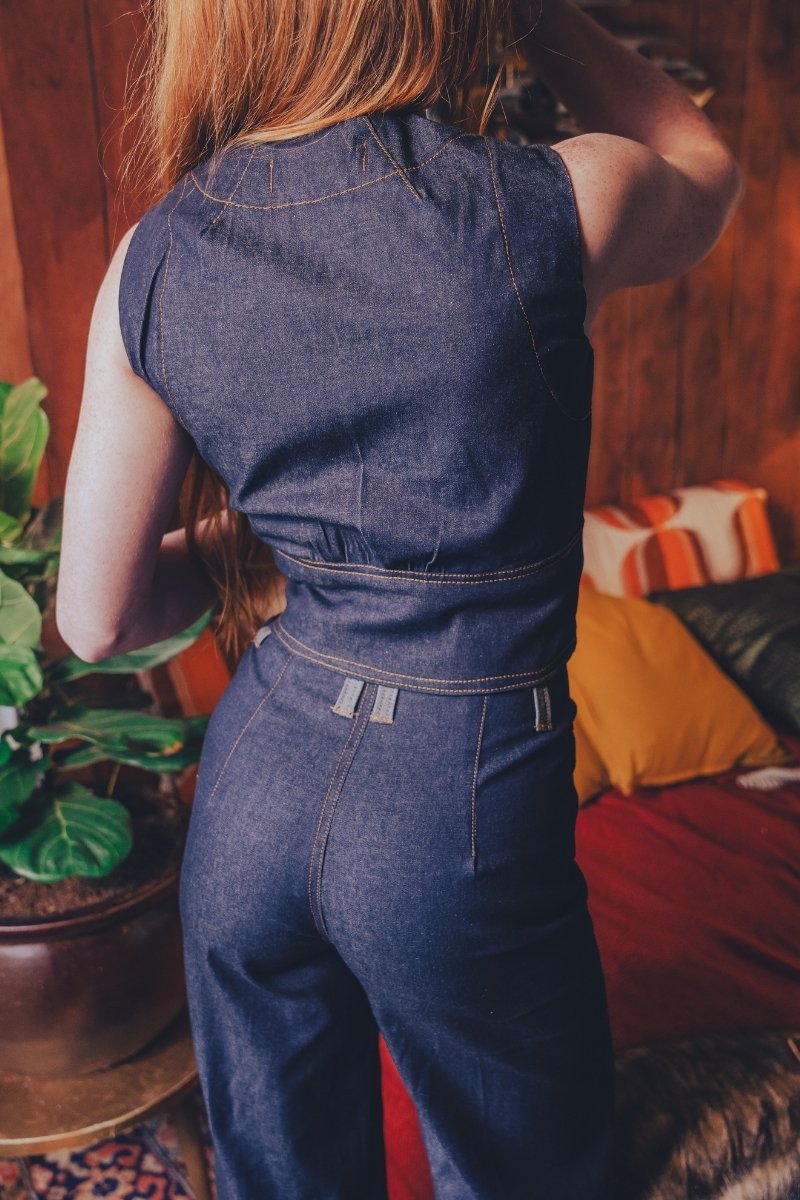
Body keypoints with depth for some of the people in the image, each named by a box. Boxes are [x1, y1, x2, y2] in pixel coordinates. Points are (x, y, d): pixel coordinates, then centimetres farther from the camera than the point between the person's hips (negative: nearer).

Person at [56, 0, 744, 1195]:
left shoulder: (154, 259, -7)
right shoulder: (551, 209, -17)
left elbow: (99, 621, -2)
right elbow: (707, 172, 9)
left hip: (255, 787, 5)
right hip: (462, 815, -3)